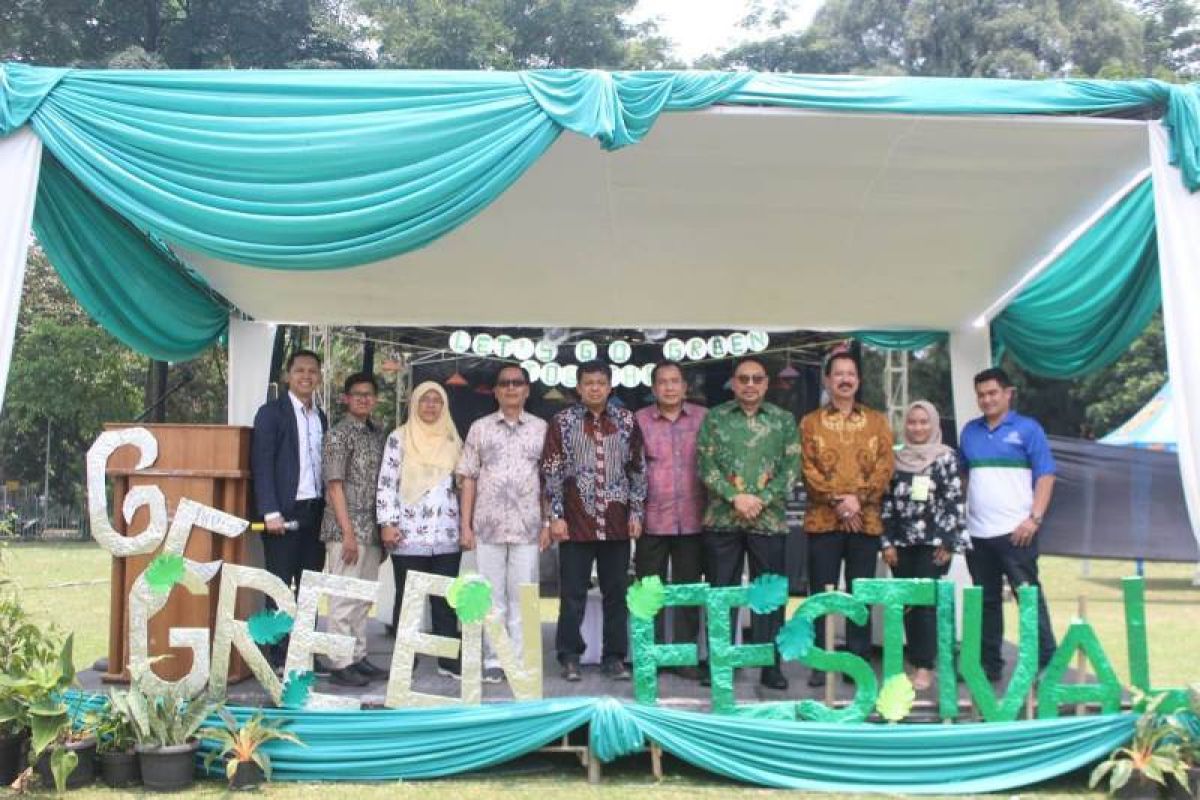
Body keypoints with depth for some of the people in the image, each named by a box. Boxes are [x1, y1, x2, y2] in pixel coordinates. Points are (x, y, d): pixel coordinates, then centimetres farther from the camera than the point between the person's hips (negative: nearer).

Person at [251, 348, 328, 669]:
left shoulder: (321, 417, 15)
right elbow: (262, 465, -8)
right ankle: (278, 658, 6)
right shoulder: (271, 413, -2)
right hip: (285, 511, -5)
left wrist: (328, 511, 6)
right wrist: (271, 512, -16)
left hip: (316, 512, 6)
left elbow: (322, 465, 14)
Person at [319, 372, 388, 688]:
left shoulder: (378, 434, 12)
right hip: (346, 530, -7)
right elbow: (334, 486, -11)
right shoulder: (339, 434, -7)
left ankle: (358, 657, 22)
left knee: (363, 599, 13)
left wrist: (384, 531, 10)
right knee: (344, 599, -2)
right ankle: (340, 664, 5)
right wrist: (348, 533, -15)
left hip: (372, 530, 7)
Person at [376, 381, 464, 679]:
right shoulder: (399, 438, 1)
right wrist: (387, 524, -10)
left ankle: (449, 659, 13)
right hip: (409, 534, -3)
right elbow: (386, 483, -3)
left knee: (446, 599, 6)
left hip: (446, 535, 3)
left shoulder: (453, 440, 12)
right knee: (407, 599, 4)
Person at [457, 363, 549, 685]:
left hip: (527, 526, 0)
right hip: (488, 526, 0)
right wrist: (465, 525, 0)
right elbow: (468, 478, 6)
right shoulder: (480, 428, 7)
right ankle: (493, 661, 12)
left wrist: (548, 524, 0)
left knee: (522, 597, 2)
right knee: (492, 596, 5)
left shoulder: (541, 428, 6)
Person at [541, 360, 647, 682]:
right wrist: (556, 516, -6)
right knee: (572, 593, 4)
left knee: (616, 593, 8)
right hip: (576, 522, -2)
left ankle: (614, 656, 18)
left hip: (616, 523, 2)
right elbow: (551, 471, 0)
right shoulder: (563, 421, 1)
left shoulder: (627, 421, 5)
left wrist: (636, 512, 2)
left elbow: (638, 469, 8)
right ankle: (570, 656, 15)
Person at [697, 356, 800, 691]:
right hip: (722, 520, 0)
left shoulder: (784, 420, 7)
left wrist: (761, 500, -12)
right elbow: (706, 466, -2)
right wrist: (735, 497, -14)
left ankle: (770, 665, 13)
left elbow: (791, 468, 0)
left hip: (770, 520, 0)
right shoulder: (714, 418, 5)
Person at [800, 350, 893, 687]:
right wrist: (837, 501, -14)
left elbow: (885, 467, 1)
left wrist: (858, 498, -12)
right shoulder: (810, 422, 6)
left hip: (866, 520, 1)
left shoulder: (877, 421, 10)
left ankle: (860, 662, 13)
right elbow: (808, 470, -2)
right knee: (821, 593, 1)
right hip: (823, 520, -1)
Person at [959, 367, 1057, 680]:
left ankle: (1047, 662, 2)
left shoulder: (1027, 429, 0)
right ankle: (989, 664, 19)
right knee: (986, 601, 11)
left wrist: (1034, 518, -13)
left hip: (1015, 532, -5)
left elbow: (1045, 476, -4)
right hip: (976, 533, 5)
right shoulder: (969, 431, 14)